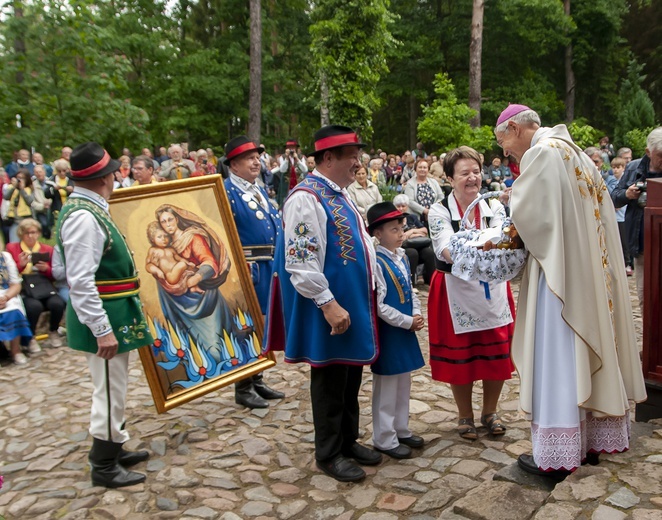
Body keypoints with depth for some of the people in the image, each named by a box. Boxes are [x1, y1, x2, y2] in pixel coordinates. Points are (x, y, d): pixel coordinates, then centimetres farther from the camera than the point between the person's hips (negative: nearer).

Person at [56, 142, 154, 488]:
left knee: (113, 388, 21)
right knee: (109, 391, 1)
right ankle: (103, 466, 16)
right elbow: (81, 282, -26)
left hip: (114, 314, 10)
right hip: (104, 317, -10)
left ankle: (113, 448, 36)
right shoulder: (84, 217, -22)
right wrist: (102, 329, -25)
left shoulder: (90, 210, 9)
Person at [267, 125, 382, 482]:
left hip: (354, 303, 9)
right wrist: (328, 303, -24)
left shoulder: (341, 194, 12)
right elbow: (300, 262, -23)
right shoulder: (306, 198, -18)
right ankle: (329, 453, 21)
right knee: (330, 379, 5)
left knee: (352, 374, 18)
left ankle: (348, 441, 34)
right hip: (329, 309, -9)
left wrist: (370, 291, 18)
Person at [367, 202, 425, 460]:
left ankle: (401, 429, 33)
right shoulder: (376, 263, -19)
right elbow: (379, 306, -21)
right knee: (386, 386, 3)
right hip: (388, 332, -8)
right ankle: (384, 439, 16)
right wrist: (407, 322, -16)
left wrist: (417, 315, -2)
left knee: (403, 383, 18)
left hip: (405, 330, 8)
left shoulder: (402, 258, 7)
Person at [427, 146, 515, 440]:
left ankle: (490, 411, 31)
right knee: (459, 355, 7)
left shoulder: (495, 208, 3)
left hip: (493, 291, 3)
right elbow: (448, 252, -21)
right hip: (455, 292, -3)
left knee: (496, 353, 9)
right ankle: (465, 415, 28)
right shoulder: (439, 212, -6)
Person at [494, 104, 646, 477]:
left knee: (558, 356, -3)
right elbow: (570, 213, 15)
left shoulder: (541, 153, -12)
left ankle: (555, 455, 4)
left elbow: (526, 213, -16)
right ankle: (595, 439, 26)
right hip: (591, 269, 9)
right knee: (592, 350, 14)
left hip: (561, 273, -9)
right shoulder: (574, 151, 16)